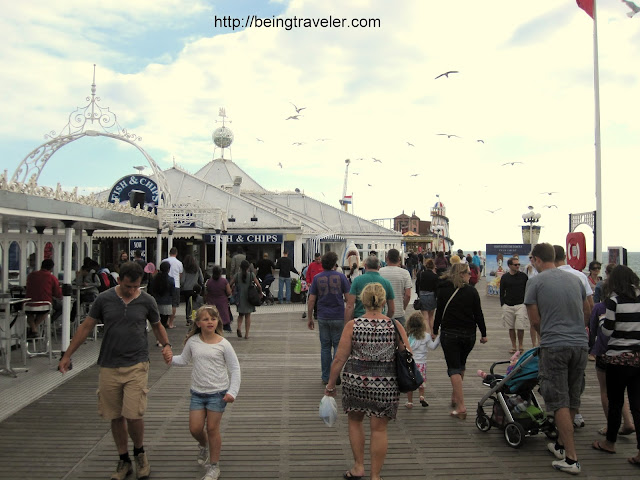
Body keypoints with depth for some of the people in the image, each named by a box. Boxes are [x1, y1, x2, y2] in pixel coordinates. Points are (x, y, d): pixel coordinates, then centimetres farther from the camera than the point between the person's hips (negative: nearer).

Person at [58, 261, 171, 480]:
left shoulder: (146, 301, -1)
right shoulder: (104, 299, -1)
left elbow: (157, 325, 15)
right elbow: (86, 326, 8)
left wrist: (166, 345, -2)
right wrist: (67, 355, 10)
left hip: (136, 365, -2)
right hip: (109, 367, 2)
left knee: (133, 415, -9)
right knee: (115, 417, 9)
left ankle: (139, 453, 19)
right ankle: (124, 460, 27)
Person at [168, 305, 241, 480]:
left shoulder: (223, 344, -11)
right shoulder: (192, 341, -3)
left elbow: (234, 368, -5)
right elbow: (184, 360, 10)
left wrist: (232, 392, -11)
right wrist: (171, 358, -11)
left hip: (218, 393, -3)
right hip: (197, 392, 3)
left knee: (212, 428, 4)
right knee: (195, 428, 5)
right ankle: (203, 446, 41)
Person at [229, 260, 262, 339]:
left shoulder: (237, 275, -1)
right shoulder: (251, 274, -5)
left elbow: (230, 285, -2)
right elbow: (259, 286, -10)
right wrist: (260, 294, 7)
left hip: (240, 298, 1)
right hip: (249, 298, -1)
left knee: (240, 314, 19)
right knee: (248, 316, 10)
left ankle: (239, 327, -7)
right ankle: (246, 334, 10)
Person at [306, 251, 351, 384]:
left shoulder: (317, 278, 0)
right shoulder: (340, 276, -5)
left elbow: (311, 300, 0)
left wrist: (310, 318, 7)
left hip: (323, 317, 2)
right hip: (338, 317, -2)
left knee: (325, 347, 11)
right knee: (338, 346, 8)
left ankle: (326, 377, 14)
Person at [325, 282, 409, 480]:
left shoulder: (352, 325, -8)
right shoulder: (395, 326, -5)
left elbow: (339, 359, -7)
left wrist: (330, 385, 4)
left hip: (355, 381, 0)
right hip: (386, 386, 0)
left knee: (355, 420, 24)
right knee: (379, 429, 12)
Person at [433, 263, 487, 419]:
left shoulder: (443, 290, -4)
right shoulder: (472, 291, -4)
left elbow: (439, 312, -1)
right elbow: (478, 314, -2)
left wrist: (435, 331, 10)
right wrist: (483, 334, 7)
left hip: (449, 334, -2)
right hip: (468, 334, 2)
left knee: (454, 368, -1)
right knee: (461, 365, 21)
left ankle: (461, 407, -8)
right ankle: (455, 397, 31)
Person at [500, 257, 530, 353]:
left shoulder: (523, 276, 3)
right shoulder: (504, 277, 5)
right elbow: (502, 293, 10)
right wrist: (502, 305, 5)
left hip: (521, 305, -1)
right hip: (508, 306, 2)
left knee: (520, 327, -5)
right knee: (511, 328, 7)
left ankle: (520, 346, 12)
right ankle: (513, 346, 18)